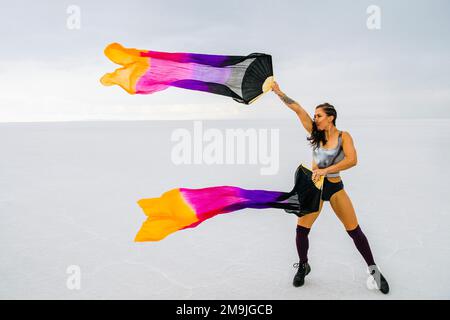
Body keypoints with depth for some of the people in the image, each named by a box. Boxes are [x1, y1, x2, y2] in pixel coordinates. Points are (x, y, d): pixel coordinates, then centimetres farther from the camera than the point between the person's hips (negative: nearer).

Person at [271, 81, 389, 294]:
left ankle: (373, 269, 17)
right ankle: (303, 266, 21)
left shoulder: (343, 136, -7)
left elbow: (352, 160, -23)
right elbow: (298, 109, -5)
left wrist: (325, 170, -30)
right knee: (301, 229, -2)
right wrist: (279, 93, -7)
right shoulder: (316, 133, 1)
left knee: (355, 231, 0)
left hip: (335, 187, -2)